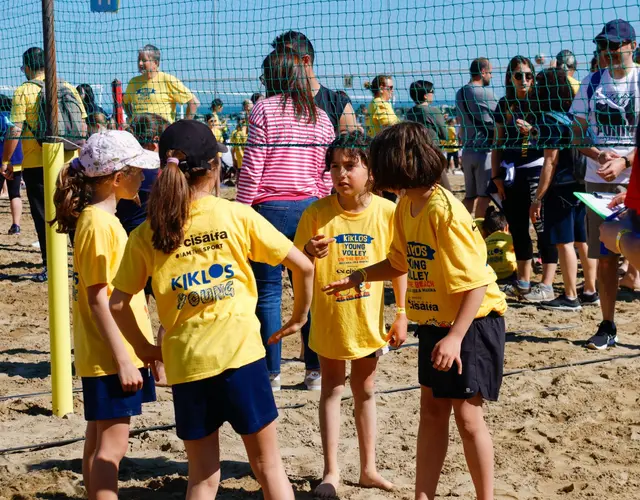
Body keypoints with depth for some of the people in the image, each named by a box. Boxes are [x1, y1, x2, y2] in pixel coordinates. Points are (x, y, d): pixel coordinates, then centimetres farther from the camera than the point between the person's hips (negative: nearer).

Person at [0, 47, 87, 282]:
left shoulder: (23, 91, -7)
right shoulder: (68, 88, 4)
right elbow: (82, 127, 6)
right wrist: (80, 155, 18)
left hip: (36, 164, -3)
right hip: (69, 162, 4)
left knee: (44, 216, 4)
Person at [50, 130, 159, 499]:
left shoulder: (104, 219, 12)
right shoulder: (98, 224, -18)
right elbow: (98, 300, -20)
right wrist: (123, 359, -20)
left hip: (116, 352, 10)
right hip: (110, 355, -10)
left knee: (100, 441, 14)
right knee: (112, 443, -6)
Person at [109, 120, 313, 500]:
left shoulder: (146, 235, 1)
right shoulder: (237, 216, -3)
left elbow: (118, 304, 1)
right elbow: (303, 266, 0)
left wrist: (144, 347, 16)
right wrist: (300, 315, 15)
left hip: (185, 363, 2)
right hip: (241, 354, -2)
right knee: (268, 464, 13)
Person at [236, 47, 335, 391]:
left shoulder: (264, 110, -5)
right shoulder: (321, 117, 8)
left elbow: (252, 168, -9)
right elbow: (327, 174, 9)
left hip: (270, 208, -4)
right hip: (310, 208, 4)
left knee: (268, 292, 3)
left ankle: (271, 373, 6)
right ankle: (315, 370, 15)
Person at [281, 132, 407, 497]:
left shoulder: (387, 212, -11)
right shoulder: (316, 214, -13)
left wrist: (402, 314, -2)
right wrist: (309, 253, -29)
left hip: (369, 319, 1)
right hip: (329, 319, -1)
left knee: (365, 391, 15)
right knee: (332, 390, 11)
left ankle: (369, 468, 26)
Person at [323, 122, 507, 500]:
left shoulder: (445, 211, -24)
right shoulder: (406, 206, 1)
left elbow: (476, 283, -25)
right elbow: (400, 262, 17)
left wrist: (455, 337, -29)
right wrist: (359, 277, 6)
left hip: (472, 322, -8)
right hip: (434, 322, 8)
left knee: (466, 414, -4)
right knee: (432, 410, 12)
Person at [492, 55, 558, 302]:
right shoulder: (504, 105, 10)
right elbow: (498, 143, 13)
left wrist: (532, 131, -22)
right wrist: (496, 177, 8)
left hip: (537, 170, -5)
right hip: (510, 173, 5)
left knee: (543, 227, -6)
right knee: (517, 228, 11)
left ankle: (547, 285, -3)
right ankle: (523, 283, 23)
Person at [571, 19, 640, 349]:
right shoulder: (591, 83, 9)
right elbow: (578, 134, 8)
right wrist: (599, 155, -10)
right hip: (598, 181, 3)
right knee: (604, 258, 7)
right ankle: (607, 327, 15)